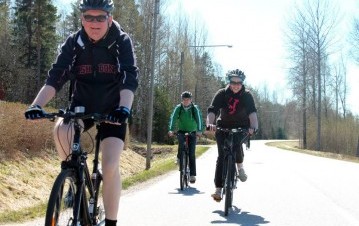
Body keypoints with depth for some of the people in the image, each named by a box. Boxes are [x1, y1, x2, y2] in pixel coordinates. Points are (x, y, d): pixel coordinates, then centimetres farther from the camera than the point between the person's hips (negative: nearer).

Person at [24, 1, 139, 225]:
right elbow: (55, 77, -17)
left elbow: (130, 79, -25)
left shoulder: (122, 42, -15)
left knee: (110, 166, -17)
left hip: (112, 110, -2)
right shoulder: (74, 43, -9)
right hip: (81, 106, 2)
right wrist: (36, 104, -34)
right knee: (61, 130, -31)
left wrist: (124, 108, -43)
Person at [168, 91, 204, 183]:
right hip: (182, 131, 1)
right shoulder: (178, 108, -6)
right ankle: (179, 157, -8)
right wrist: (171, 130, -32)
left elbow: (199, 119, -20)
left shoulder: (195, 108, -9)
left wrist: (199, 130, -36)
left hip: (192, 132, -1)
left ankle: (192, 175, -4)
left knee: (191, 153, -8)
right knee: (181, 140, -33)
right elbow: (173, 118, -16)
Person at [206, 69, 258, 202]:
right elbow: (212, 110, -25)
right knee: (222, 156, -11)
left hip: (241, 127, 0)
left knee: (237, 143, -31)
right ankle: (218, 189, -10)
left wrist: (253, 126, -45)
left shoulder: (247, 95, -12)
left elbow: (252, 112, -26)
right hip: (223, 127, 0)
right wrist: (210, 123, -45)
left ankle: (240, 167, -1)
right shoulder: (221, 94, -13)